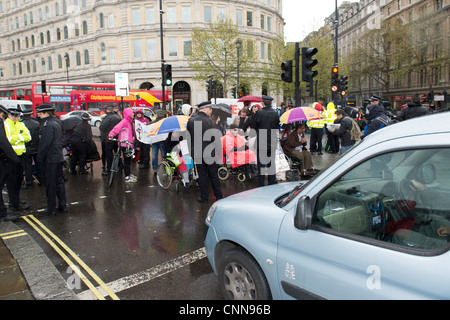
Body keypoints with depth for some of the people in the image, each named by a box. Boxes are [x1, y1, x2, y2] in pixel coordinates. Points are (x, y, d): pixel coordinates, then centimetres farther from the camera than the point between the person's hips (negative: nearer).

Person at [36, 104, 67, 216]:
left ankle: (51, 209, 9)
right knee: (59, 181, 13)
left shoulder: (47, 125, -15)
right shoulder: (56, 123, 13)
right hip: (59, 157, 9)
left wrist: (39, 159, -13)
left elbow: (45, 144, -19)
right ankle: (63, 205, 20)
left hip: (50, 159, -9)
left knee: (50, 184, 0)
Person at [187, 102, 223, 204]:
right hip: (210, 153, -2)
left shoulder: (191, 121, 0)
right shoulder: (210, 121, -11)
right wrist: (218, 151, 0)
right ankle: (219, 196, 19)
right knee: (214, 176, 9)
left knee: (202, 176, 10)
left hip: (197, 153, 3)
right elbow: (216, 138, -10)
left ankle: (204, 198, 16)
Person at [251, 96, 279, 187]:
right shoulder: (275, 113, -3)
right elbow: (278, 127, 6)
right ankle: (272, 183, 20)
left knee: (261, 163, 5)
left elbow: (253, 126, -5)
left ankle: (261, 184, 9)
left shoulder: (259, 113, -12)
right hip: (272, 142, 3)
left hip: (261, 141, -3)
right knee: (272, 163, 13)